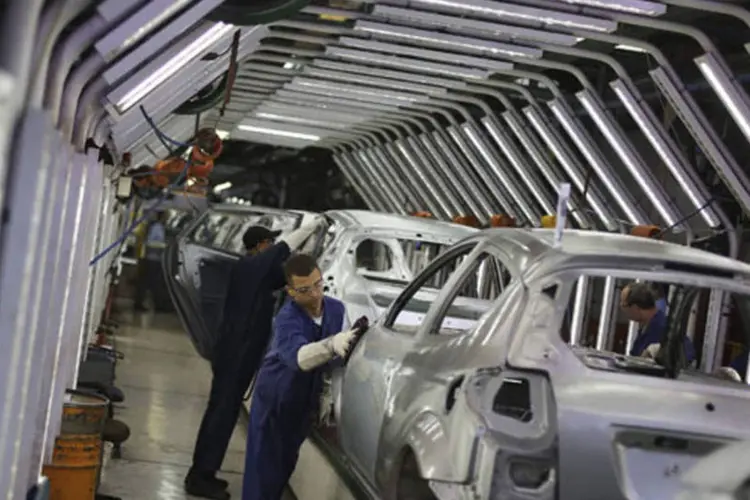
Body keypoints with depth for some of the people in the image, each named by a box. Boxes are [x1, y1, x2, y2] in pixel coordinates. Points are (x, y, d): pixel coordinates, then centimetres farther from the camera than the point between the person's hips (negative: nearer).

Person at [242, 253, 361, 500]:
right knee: (265, 466, -5)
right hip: (274, 399, -5)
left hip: (306, 401, 6)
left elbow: (339, 355, 1)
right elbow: (298, 356, -50)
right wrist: (331, 345, -68)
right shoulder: (287, 319, -30)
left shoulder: (336, 309, -10)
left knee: (286, 463, 19)